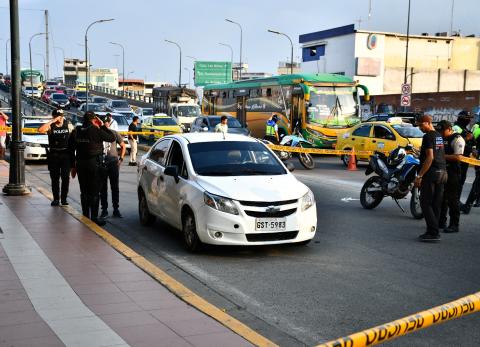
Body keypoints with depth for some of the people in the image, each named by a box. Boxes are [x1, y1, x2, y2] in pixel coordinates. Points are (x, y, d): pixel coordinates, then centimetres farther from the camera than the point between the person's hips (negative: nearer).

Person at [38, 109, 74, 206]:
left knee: (65, 177, 0)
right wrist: (52, 121, -20)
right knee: (54, 178, 5)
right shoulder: (50, 126, -2)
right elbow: (40, 130, -22)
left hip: (66, 154, 1)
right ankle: (56, 199, 13)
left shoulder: (68, 125, 4)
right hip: (54, 155, -1)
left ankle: (64, 198, 8)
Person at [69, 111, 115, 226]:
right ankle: (94, 217, 1)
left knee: (84, 192, 13)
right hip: (95, 164, -5)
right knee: (94, 192, 0)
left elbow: (71, 150, 8)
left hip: (80, 164, 5)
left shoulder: (76, 131, 4)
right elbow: (112, 138, -3)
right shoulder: (96, 131, -13)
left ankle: (85, 216, 19)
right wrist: (102, 126, 4)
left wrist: (73, 166, 15)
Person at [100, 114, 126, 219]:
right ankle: (104, 209, 12)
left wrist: (121, 158, 2)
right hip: (101, 164, 0)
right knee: (103, 188, 5)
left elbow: (123, 146, 11)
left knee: (115, 187, 4)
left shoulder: (114, 134, 3)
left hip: (113, 163, 0)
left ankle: (116, 209, 11)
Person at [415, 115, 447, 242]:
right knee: (436, 205, 9)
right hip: (442, 172, 9)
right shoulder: (439, 136, 16)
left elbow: (430, 157, -18)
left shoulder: (428, 137, -11)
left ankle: (433, 232, -10)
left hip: (431, 173, -9)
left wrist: (419, 175, -18)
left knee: (426, 203, -5)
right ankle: (432, 232, 12)